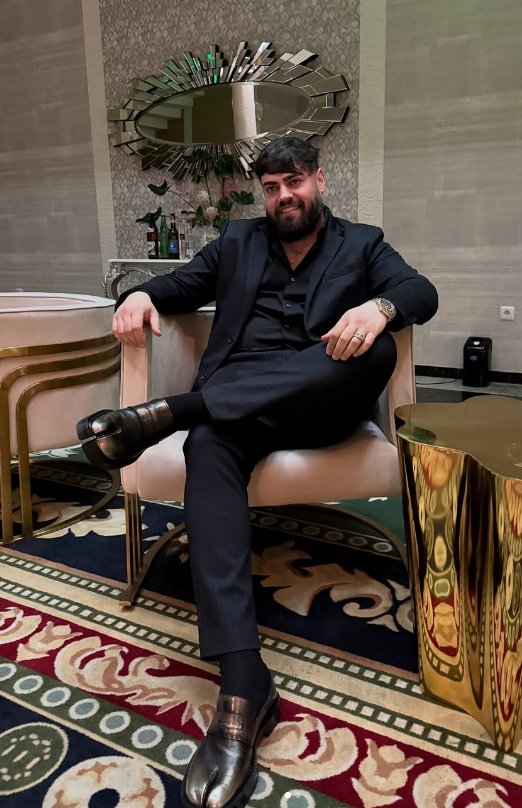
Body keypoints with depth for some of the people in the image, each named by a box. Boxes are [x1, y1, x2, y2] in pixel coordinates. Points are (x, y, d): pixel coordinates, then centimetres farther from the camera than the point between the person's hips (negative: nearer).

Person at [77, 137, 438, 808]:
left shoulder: (361, 244, 18)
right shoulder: (238, 242, 25)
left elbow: (422, 293, 3)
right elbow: (182, 285, 22)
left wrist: (379, 306, -22)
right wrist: (141, 296, -3)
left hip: (318, 401, 0)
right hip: (235, 401, 1)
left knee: (378, 349, -32)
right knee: (209, 445, -34)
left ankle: (166, 412, -36)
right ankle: (243, 687, -41)